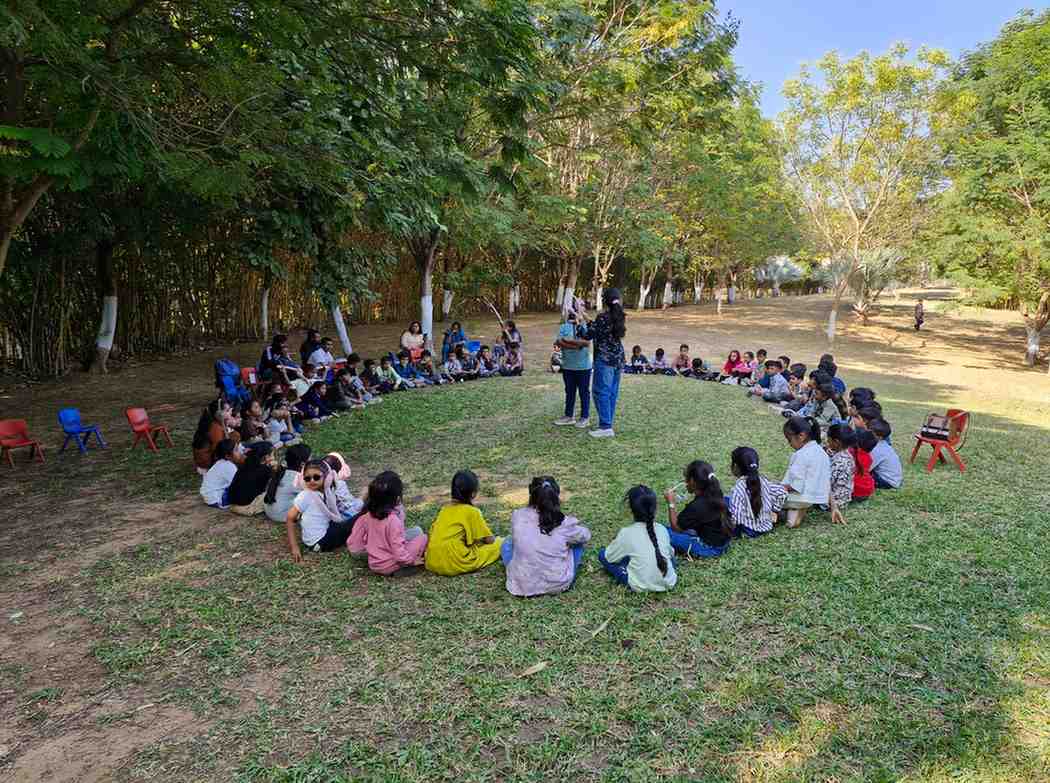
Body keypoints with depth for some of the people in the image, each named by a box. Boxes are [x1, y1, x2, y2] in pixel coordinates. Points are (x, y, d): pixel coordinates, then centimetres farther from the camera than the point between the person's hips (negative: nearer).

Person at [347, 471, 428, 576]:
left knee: (417, 531, 15)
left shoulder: (366, 516, -9)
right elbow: (399, 554, -26)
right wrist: (411, 561, -7)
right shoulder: (393, 520, -28)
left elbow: (352, 545, -2)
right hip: (390, 567, -6)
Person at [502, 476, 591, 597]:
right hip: (558, 585, -1)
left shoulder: (517, 517, -11)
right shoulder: (565, 523, -14)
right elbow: (586, 536, 6)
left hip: (522, 586, 1)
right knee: (577, 544, 20)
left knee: (507, 543, 25)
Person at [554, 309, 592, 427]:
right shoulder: (564, 327, 7)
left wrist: (567, 340, -17)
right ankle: (569, 416, 22)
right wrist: (577, 345, -20)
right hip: (567, 366, 4)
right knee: (569, 391, 13)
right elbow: (559, 342, -6)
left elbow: (586, 342, -19)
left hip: (583, 366, -4)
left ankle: (585, 417, 11)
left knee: (584, 392, 3)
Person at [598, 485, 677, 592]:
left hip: (641, 586, -3)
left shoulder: (626, 533, -15)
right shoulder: (662, 529, -4)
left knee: (602, 554, 8)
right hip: (668, 583, 3)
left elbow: (609, 557, -2)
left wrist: (614, 544, 20)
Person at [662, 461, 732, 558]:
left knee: (667, 534, -11)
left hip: (710, 548, -8)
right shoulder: (715, 494, -4)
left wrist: (671, 503, -8)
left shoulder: (696, 506, -27)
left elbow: (676, 527, -13)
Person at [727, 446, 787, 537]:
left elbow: (735, 517, -30)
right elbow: (782, 492, 1)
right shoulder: (763, 480, -7)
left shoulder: (738, 489, -26)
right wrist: (774, 511, 10)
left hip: (749, 531, -8)